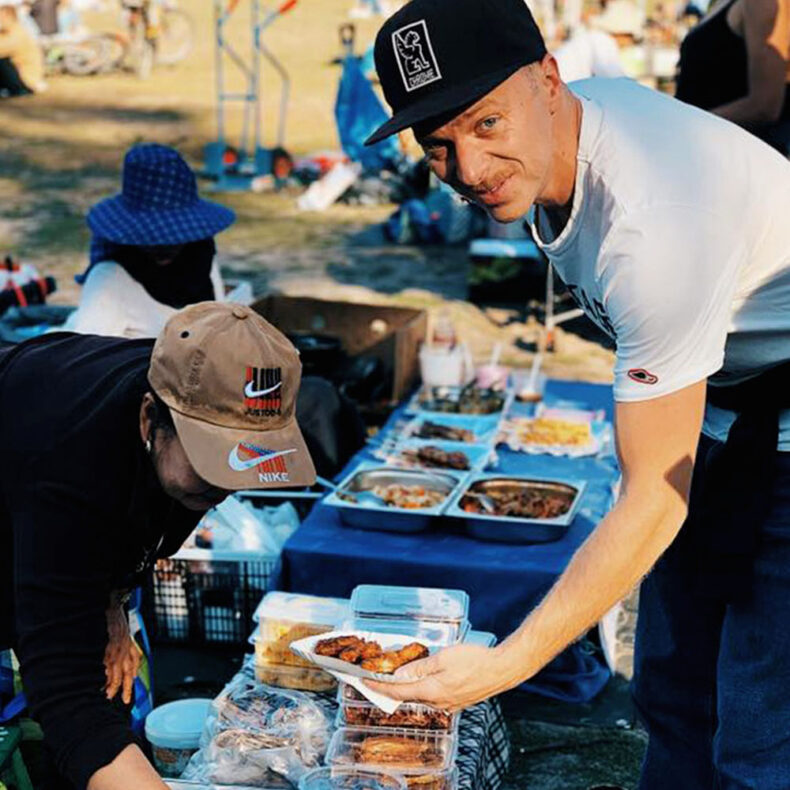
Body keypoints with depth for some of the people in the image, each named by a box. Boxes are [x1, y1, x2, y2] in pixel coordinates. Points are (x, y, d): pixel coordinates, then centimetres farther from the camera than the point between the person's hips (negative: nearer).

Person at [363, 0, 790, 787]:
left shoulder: (649, 220, -35)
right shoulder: (554, 131, -7)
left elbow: (654, 501, -30)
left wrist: (511, 661, -31)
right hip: (722, 403, 9)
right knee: (672, 692, 16)